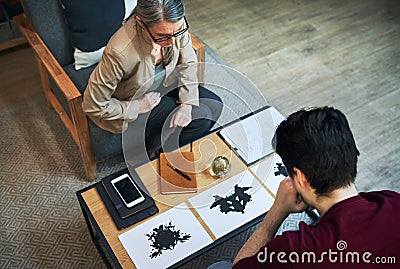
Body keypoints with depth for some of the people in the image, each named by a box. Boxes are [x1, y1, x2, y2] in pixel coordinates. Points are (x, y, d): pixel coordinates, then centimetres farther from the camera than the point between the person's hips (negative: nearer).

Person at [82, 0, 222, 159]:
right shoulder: (119, 52, -40)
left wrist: (187, 102, -17)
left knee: (215, 105, 1)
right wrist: (138, 107, -22)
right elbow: (94, 106, -27)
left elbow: (187, 63, -5)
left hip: (165, 84, 7)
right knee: (201, 116, -14)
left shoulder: (176, 24, -24)